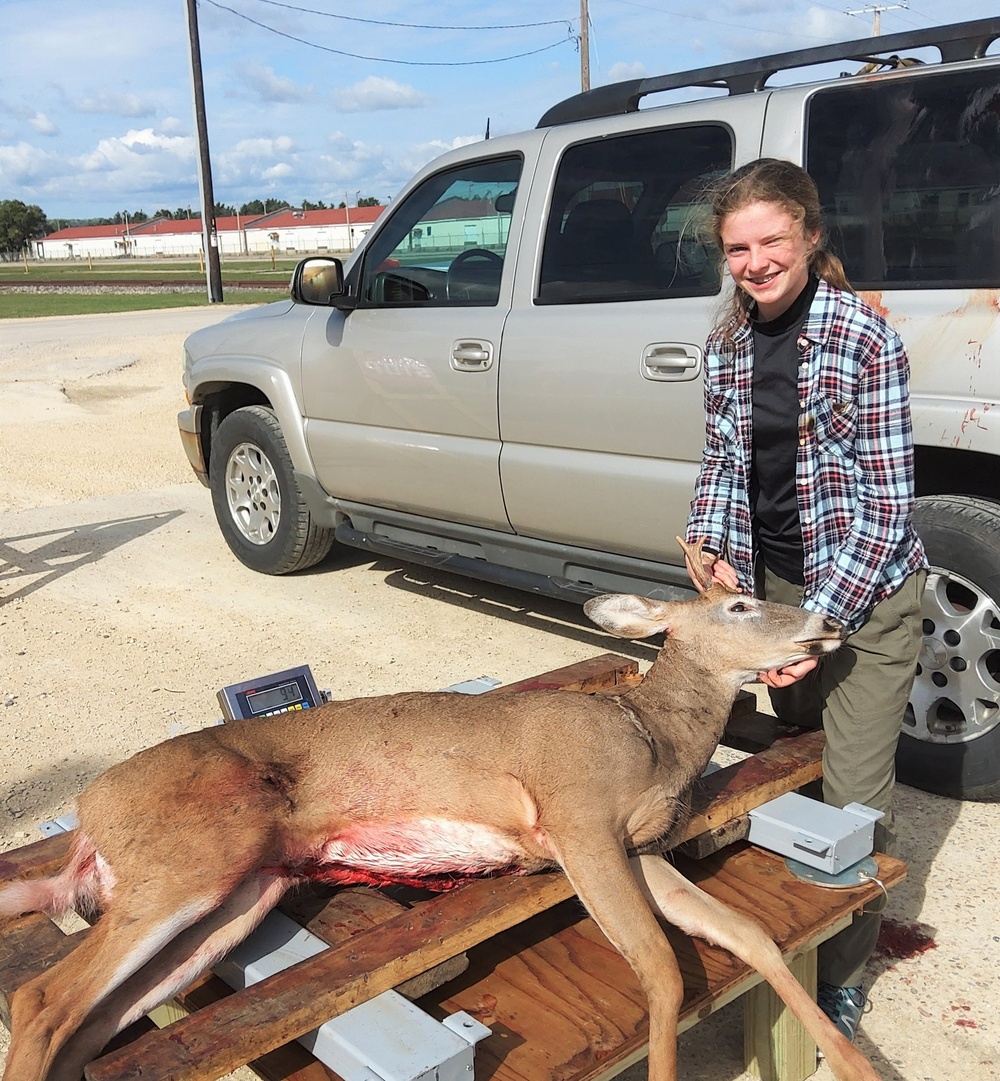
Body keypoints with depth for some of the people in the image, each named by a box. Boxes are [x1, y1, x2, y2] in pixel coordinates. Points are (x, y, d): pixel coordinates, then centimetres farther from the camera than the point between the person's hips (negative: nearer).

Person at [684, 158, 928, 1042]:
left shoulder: (865, 338, -17)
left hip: (865, 589, -5)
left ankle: (843, 976, 22)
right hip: (772, 581, 6)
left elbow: (886, 503, -17)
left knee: (854, 797, 0)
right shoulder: (730, 341, 0)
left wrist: (820, 619, -23)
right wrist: (713, 549, -9)